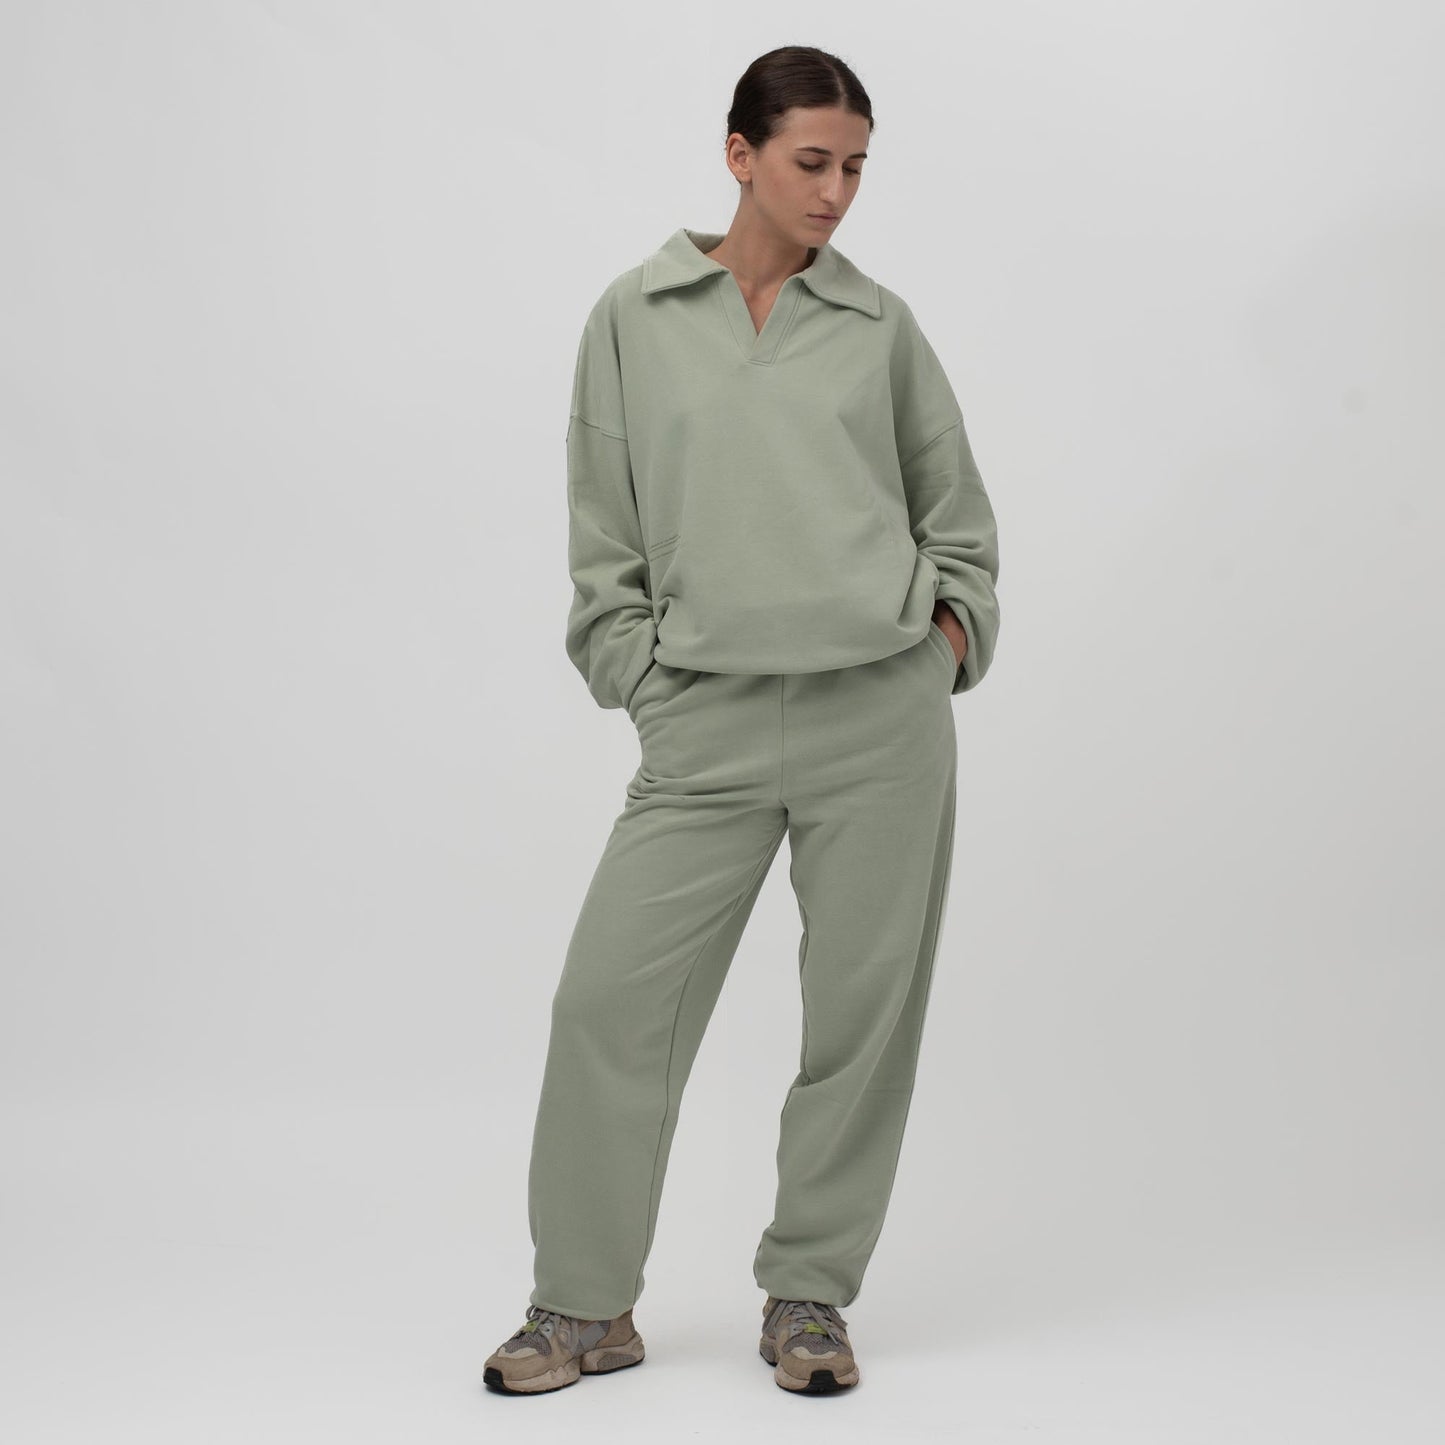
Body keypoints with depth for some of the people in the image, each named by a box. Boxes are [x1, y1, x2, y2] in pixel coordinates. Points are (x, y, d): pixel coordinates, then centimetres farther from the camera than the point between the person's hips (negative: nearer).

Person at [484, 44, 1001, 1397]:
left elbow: (956, 512, 17)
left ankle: (808, 1297, 21)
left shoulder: (880, 324, 9)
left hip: (884, 712, 1)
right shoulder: (634, 319, 6)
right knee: (611, 993, -4)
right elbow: (606, 540, 8)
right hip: (705, 726, -1)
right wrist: (638, 678, 1)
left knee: (864, 1007, 4)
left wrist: (949, 638, 6)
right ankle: (585, 1306, 13)